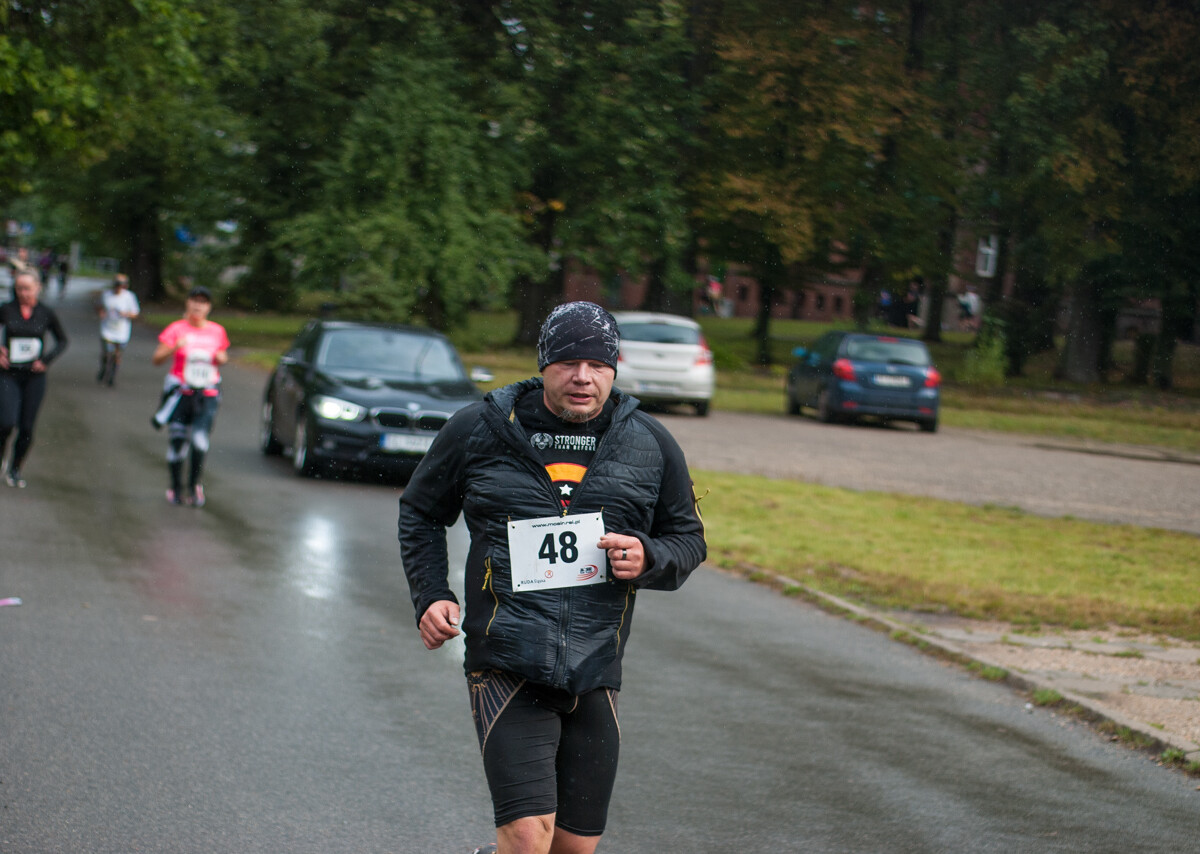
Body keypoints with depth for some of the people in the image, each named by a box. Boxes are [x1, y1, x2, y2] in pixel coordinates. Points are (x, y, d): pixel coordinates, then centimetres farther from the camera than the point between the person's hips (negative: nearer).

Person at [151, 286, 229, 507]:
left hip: (207, 395, 1)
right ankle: (176, 489, 17)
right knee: (177, 442, 0)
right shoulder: (176, 329, 0)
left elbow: (223, 357, 24)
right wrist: (174, 347, -24)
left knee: (199, 440, -14)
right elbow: (156, 358, -7)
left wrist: (221, 358, 0)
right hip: (180, 393, -1)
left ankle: (194, 485, 3)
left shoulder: (217, 331, 9)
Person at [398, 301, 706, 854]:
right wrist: (430, 596, 2)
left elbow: (688, 539, 15)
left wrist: (649, 559, -7)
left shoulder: (651, 446, 6)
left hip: (594, 676, 3)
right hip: (506, 668, -3)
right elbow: (420, 513, 16)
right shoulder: (479, 430, 2)